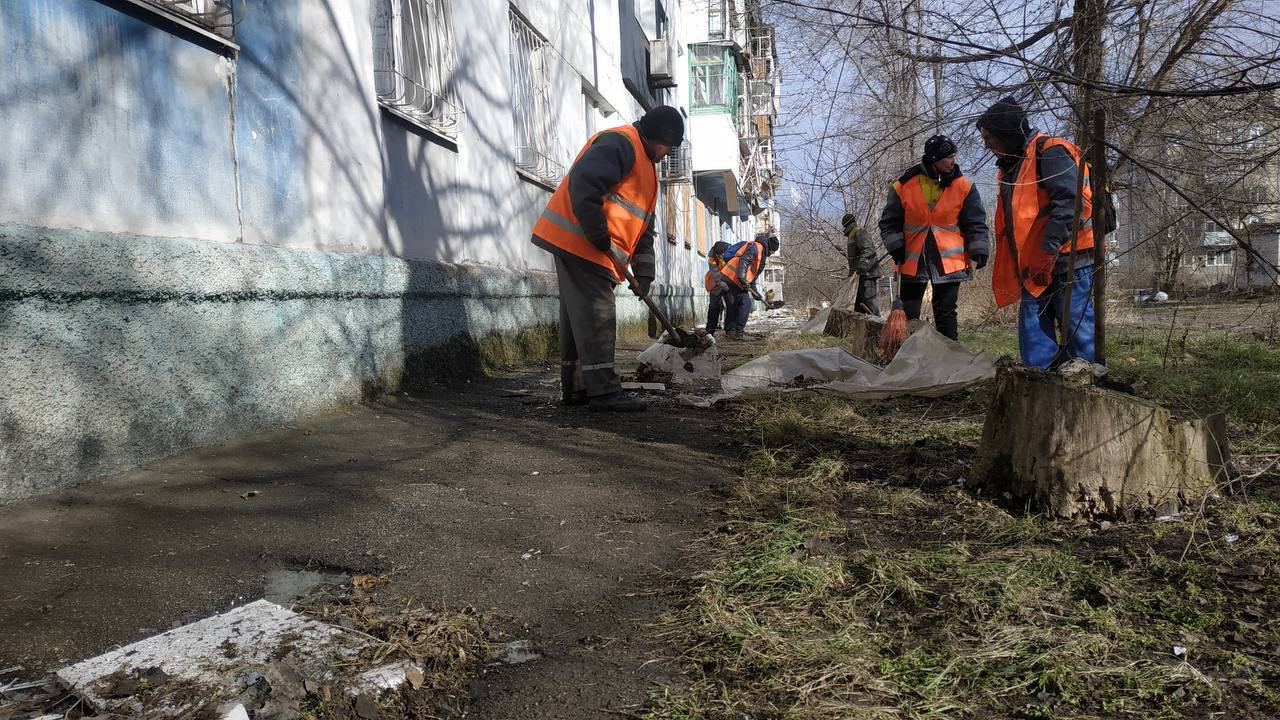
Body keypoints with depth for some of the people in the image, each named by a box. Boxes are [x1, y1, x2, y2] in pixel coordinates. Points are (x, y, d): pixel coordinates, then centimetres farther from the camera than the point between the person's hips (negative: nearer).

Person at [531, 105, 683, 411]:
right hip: (578, 242, -10)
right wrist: (599, 235, -23)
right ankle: (603, 391, -11)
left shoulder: (646, 168, 24)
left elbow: (643, 227, 21)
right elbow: (583, 183, -25)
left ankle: (576, 388, 16)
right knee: (596, 316, -11)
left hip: (593, 252, 10)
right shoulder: (619, 143, -9)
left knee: (580, 317, 11)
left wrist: (643, 271, 10)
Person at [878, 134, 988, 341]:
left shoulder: (963, 186, -1)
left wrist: (978, 250, -5)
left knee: (946, 313, 3)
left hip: (949, 260, 0)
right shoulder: (904, 186, -3)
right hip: (913, 260, 0)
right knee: (907, 315, 4)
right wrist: (896, 247, -7)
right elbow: (889, 222, 4)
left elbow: (976, 223, 4)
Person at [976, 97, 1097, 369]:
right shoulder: (1010, 167, 21)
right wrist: (1025, 265, 16)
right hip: (1034, 269, 9)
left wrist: (1047, 254, -23)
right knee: (1034, 342, 5)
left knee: (1079, 333, -4)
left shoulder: (1050, 151, -8)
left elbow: (1069, 203, -20)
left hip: (1066, 263, -9)